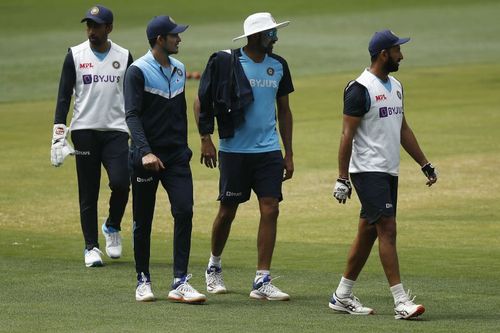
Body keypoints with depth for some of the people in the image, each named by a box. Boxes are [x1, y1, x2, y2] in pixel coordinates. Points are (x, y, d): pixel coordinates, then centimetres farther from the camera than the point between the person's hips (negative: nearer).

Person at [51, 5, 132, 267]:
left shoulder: (124, 57, 6)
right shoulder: (75, 56, 2)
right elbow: (64, 95, 1)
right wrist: (58, 133, -8)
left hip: (116, 131, 0)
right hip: (85, 131, 0)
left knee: (120, 183, -16)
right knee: (88, 193, 0)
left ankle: (112, 227, 11)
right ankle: (91, 247, 8)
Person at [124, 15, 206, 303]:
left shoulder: (179, 69, 12)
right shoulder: (139, 71, -9)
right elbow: (132, 115, -18)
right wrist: (145, 152, -29)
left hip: (176, 157, 5)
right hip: (147, 157, -5)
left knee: (184, 211, -10)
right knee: (143, 220, 4)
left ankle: (180, 282, -11)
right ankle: (143, 280, 18)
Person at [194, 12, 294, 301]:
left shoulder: (278, 66, 8)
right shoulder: (225, 63, -7)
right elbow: (201, 102, -1)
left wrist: (289, 154, 13)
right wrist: (206, 139, -7)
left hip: (269, 150, 3)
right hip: (234, 150, -3)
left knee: (270, 210, -6)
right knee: (228, 211, 5)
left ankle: (262, 281, -4)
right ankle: (214, 268, 30)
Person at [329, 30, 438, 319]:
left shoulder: (395, 87, 15)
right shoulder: (360, 89, -13)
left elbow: (403, 129, 23)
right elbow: (347, 135, -14)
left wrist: (425, 164, 19)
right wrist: (342, 179, -18)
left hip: (389, 172, 9)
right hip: (368, 171, -9)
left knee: (368, 232, 11)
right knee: (387, 229, -14)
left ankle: (342, 296, 19)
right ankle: (401, 302, -17)